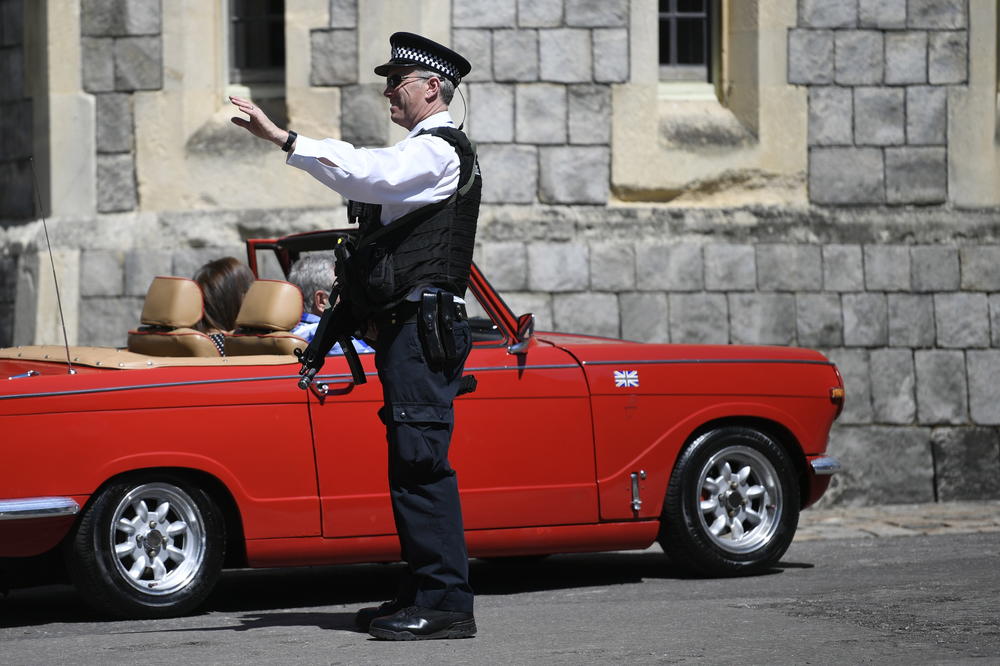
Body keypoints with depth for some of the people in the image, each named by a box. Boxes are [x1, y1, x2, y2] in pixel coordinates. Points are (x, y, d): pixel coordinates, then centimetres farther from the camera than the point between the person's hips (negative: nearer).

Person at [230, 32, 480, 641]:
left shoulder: (438, 151, -11)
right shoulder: (428, 151, 24)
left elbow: (368, 174, -28)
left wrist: (283, 138, -33)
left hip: (421, 330, -11)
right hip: (413, 331, 11)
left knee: (422, 462, -13)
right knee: (413, 467, 12)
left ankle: (446, 603, -14)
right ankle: (423, 595, 16)